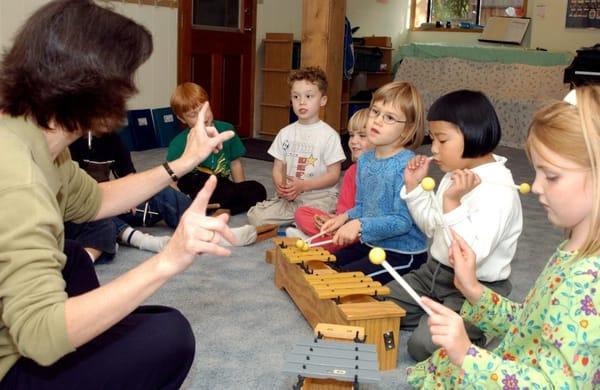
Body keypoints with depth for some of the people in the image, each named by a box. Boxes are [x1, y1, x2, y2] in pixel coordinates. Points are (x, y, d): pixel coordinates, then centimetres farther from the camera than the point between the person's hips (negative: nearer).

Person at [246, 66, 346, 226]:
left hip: (319, 196, -4)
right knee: (256, 216, -17)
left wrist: (303, 185, -18)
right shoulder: (285, 133, 11)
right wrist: (281, 186, -12)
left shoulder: (329, 135, -3)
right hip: (288, 197, 5)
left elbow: (333, 176, -6)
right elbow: (278, 168, 11)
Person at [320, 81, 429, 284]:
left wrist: (360, 225, -29)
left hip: (402, 254, -8)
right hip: (370, 244, 8)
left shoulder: (407, 165, -21)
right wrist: (345, 217, -4)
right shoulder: (365, 159, 4)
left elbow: (403, 221, -23)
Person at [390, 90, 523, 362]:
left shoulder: (499, 192, -25)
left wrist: (453, 202, -36)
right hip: (435, 272, 9)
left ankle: (477, 327, 4)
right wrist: (414, 187, 3)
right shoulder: (455, 176, 4)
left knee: (423, 344, -23)